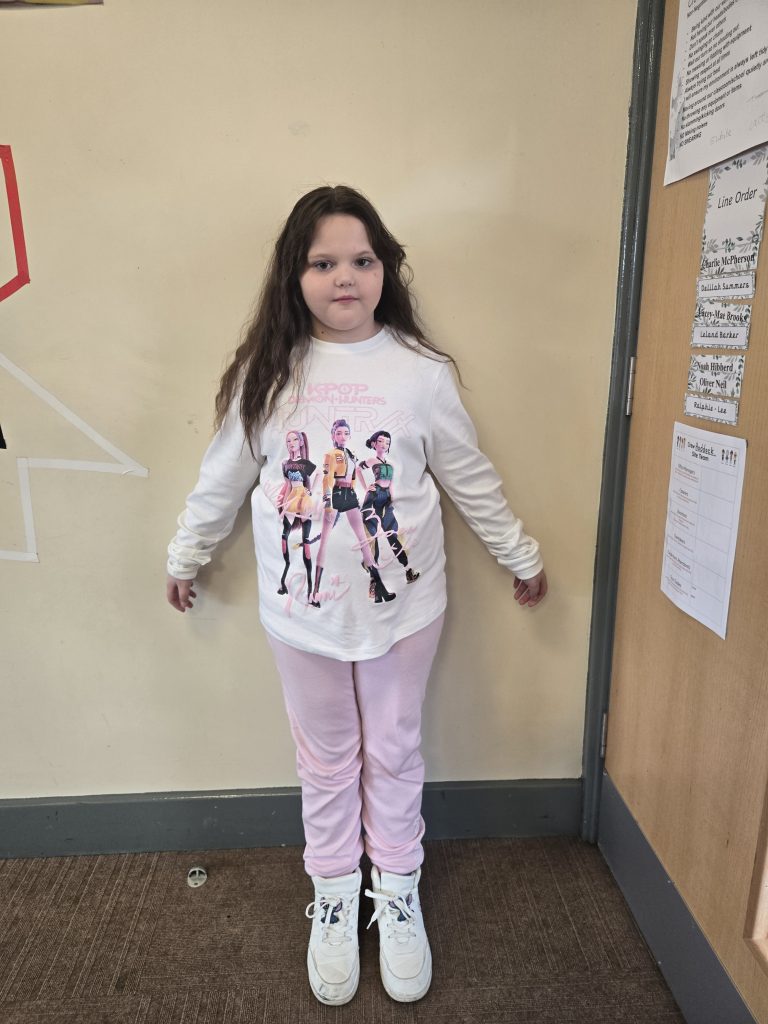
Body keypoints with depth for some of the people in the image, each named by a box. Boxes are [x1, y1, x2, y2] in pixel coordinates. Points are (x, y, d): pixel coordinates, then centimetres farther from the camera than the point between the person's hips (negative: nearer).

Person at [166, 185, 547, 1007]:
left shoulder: (421, 371, -6)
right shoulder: (265, 372, -5)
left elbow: (472, 479, 3)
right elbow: (221, 479, 6)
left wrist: (520, 557, 10)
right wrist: (185, 557, 15)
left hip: (401, 607, 0)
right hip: (302, 612, 1)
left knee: (393, 754, 18)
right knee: (326, 762, 19)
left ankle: (398, 895, 43)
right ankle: (334, 900, 43)